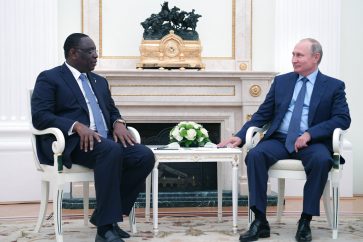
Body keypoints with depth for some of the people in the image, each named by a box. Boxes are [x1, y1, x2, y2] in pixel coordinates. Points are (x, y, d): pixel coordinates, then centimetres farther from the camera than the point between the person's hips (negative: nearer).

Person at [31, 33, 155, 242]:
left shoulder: (100, 81, 25)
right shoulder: (49, 78, 3)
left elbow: (112, 111, 25)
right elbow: (40, 116, -9)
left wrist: (118, 123, -2)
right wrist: (77, 126, -24)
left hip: (106, 140, 7)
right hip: (71, 143, -7)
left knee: (145, 156, -19)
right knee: (111, 150, -36)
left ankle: (106, 216, -10)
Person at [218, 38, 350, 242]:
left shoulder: (334, 86, 7)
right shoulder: (281, 81, 16)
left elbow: (343, 119, -5)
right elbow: (262, 115, 14)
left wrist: (310, 134, -18)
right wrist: (241, 136, -2)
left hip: (311, 143, -2)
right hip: (279, 140, 3)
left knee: (321, 160, -36)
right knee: (255, 155, -29)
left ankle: (305, 221, -22)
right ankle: (260, 222, -25)